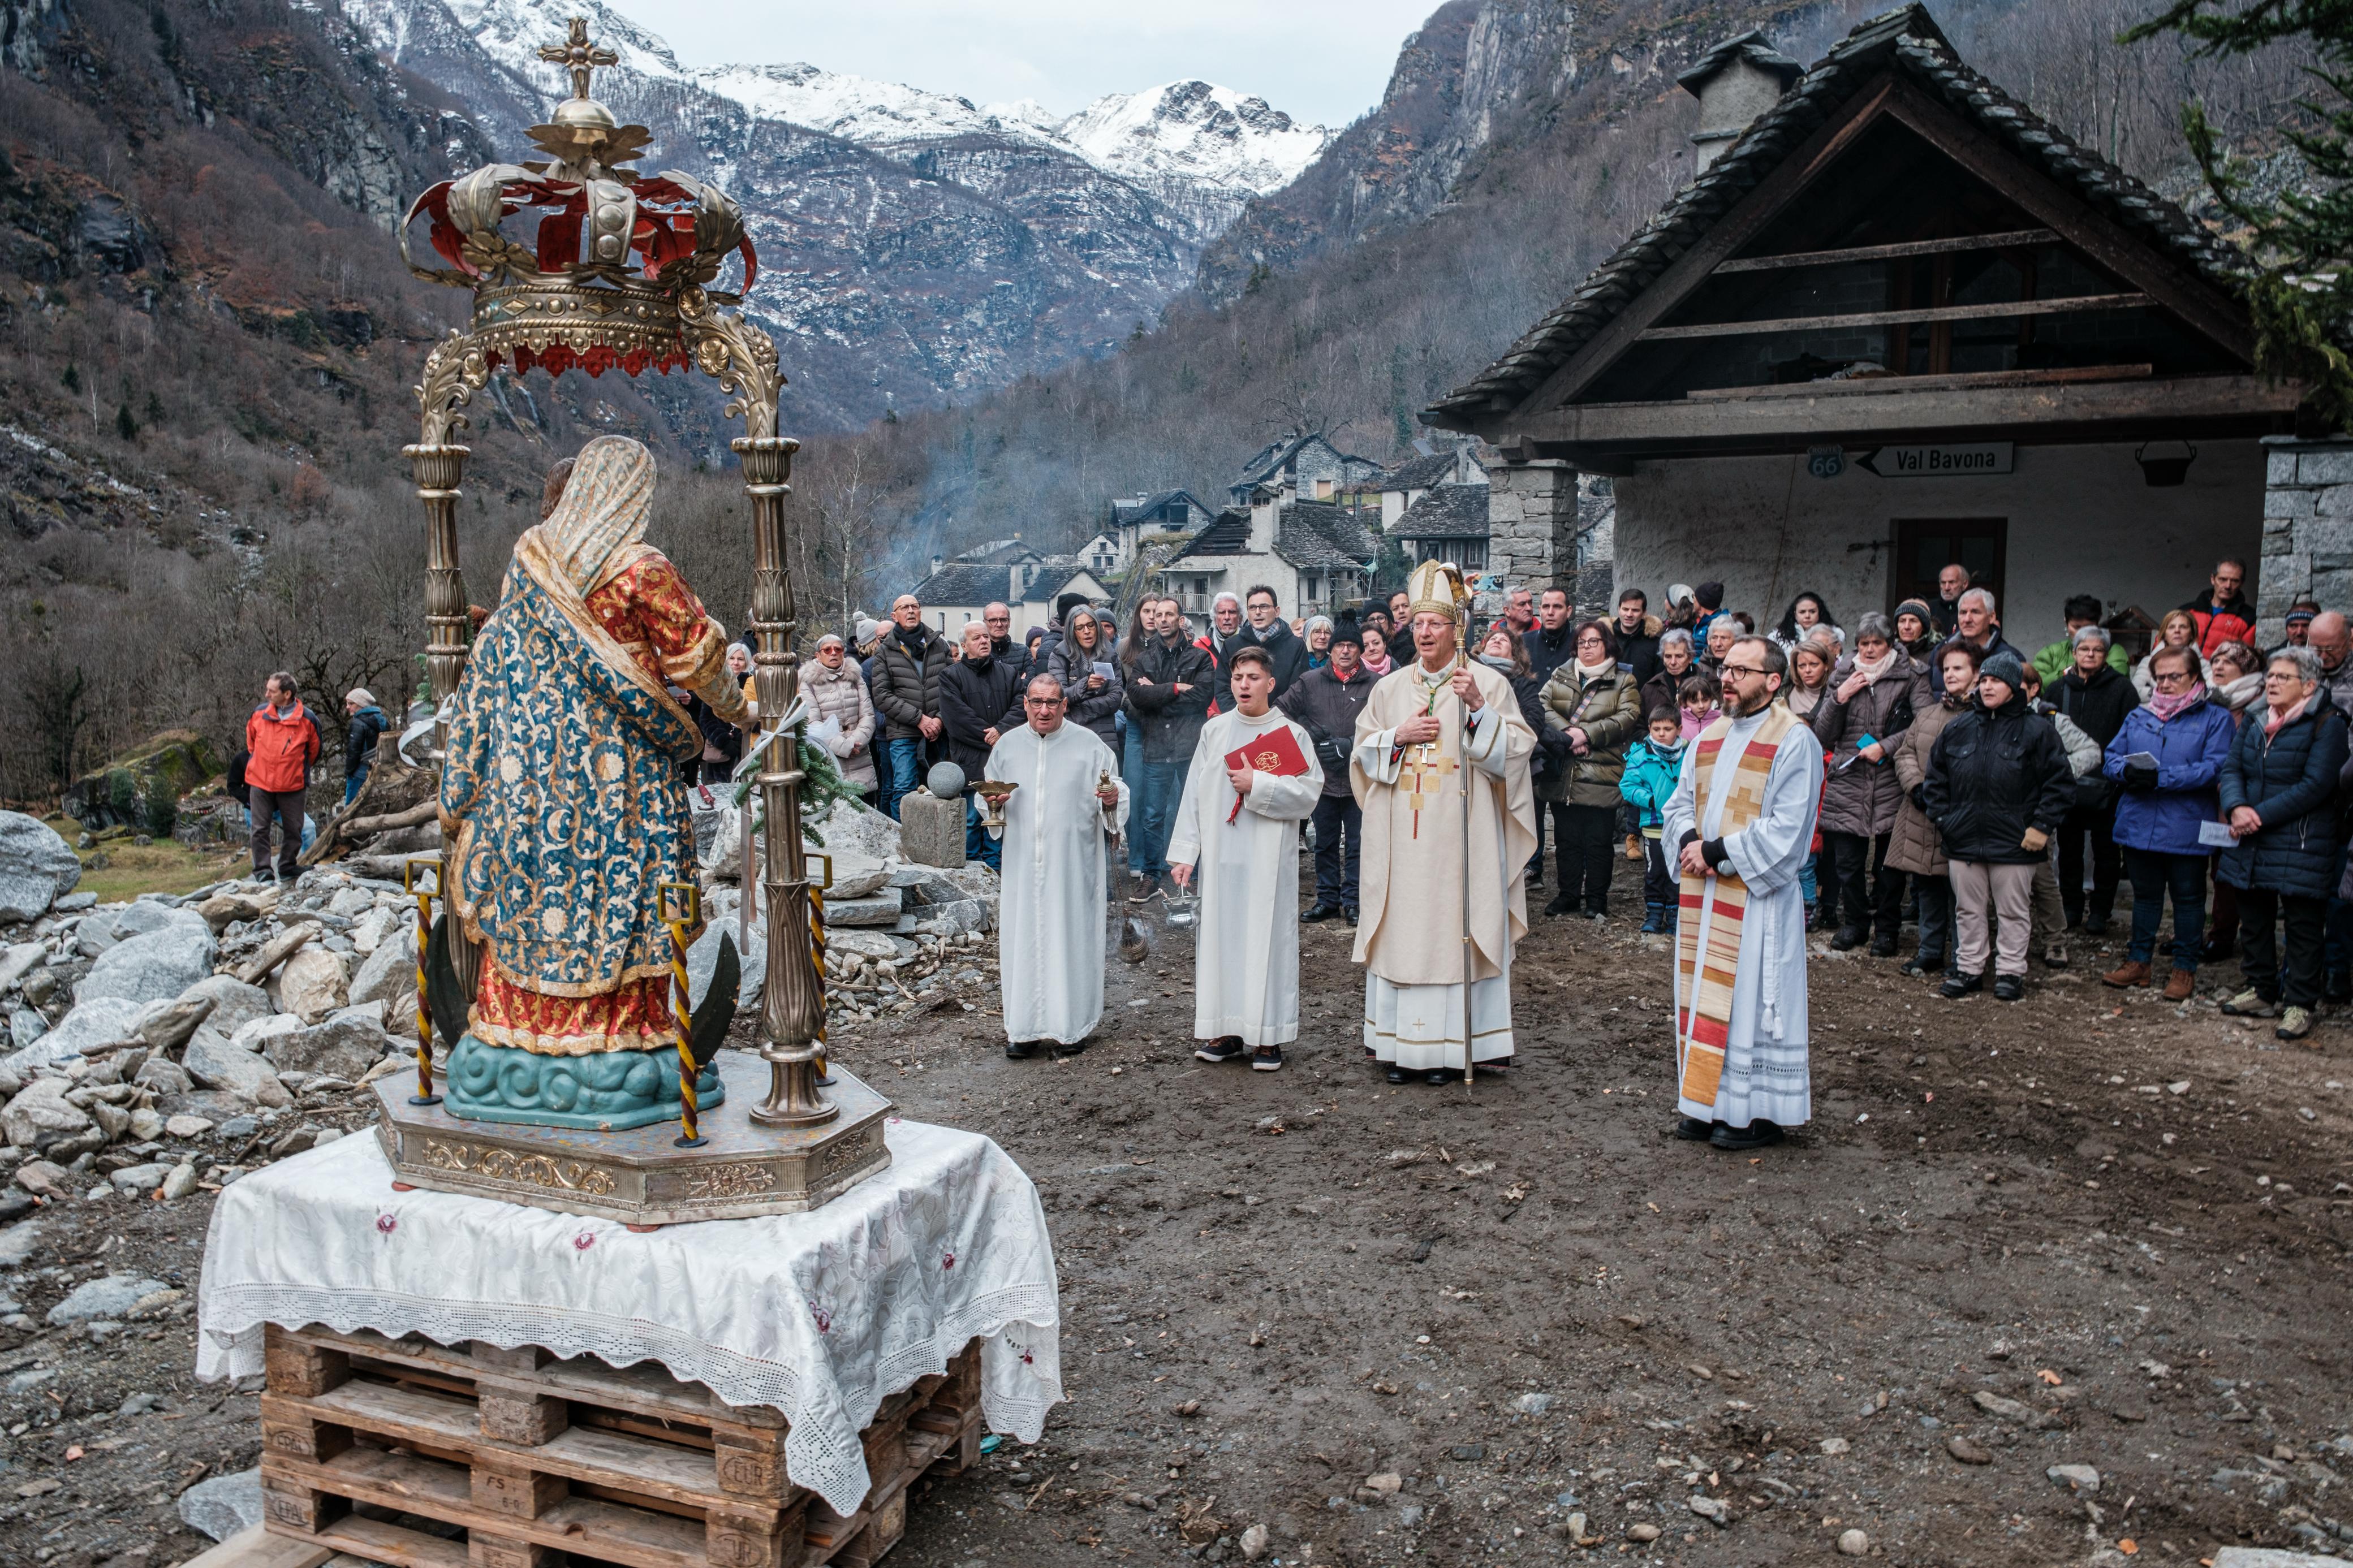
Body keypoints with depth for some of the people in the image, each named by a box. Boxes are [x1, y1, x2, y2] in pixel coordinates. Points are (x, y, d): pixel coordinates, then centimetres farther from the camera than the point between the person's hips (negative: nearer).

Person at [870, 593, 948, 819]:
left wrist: (940, 719, -6)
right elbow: (882, 696, -3)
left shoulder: (939, 645, 10)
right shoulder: (885, 651, 4)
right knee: (904, 790, -10)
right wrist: (919, 719, -10)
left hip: (937, 733, 2)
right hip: (902, 734, -2)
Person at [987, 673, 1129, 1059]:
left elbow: (1115, 791, 3)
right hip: (1023, 863, 2)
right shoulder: (1007, 745, 9)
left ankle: (1071, 1026, 11)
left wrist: (1112, 799, -19)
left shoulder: (1088, 744, 1)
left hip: (1072, 864, -2)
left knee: (1071, 937, 1)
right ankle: (1025, 1027, 12)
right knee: (1023, 938, 3)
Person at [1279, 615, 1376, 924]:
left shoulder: (1375, 685, -5)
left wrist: (1349, 746, -15)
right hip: (1323, 777, 3)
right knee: (1325, 844, 13)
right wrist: (1306, 731, -5)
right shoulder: (1310, 682, 5)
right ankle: (1327, 899, 23)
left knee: (1357, 844, 4)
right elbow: (1283, 710, 9)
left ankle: (1352, 901, 14)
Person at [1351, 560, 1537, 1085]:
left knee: (1453, 930, -3)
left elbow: (1515, 748, -7)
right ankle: (1401, 1044, 10)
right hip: (1402, 838, 3)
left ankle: (1448, 1047, 4)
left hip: (1460, 835, -3)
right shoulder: (1390, 688, 13)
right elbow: (1363, 752, 14)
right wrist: (1400, 737, -4)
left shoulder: (1487, 682, 2)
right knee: (1402, 933, 3)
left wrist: (1478, 708, -20)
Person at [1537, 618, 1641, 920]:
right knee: (1567, 839, 10)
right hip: (1562, 775, 3)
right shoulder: (1560, 676, 13)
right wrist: (1568, 734, -16)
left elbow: (1627, 718, -8)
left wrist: (1587, 734, -17)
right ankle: (1568, 894, 21)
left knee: (1598, 841, 2)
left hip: (1601, 777, -3)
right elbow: (1544, 707, -1)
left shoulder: (1623, 682, 5)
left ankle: (1597, 899, 13)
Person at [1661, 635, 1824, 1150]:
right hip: (1704, 893, 7)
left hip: (1760, 893, -7)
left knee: (1753, 997, -2)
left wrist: (1717, 852, -17)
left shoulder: (1794, 742, -9)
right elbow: (1679, 803, 14)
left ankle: (1761, 1112, 8)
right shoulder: (1709, 738, 13)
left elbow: (1786, 829, -16)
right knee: (1704, 991, 10)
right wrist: (1691, 842, -7)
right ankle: (1709, 1102, 20)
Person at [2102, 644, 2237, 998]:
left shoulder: (2215, 718, -2)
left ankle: (2185, 969, 18)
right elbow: (2112, 756, 9)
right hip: (2138, 824, 4)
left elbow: (2215, 768, -14)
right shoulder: (2138, 717, 13)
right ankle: (2139, 962, 25)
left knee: (2188, 898, 7)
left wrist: (2161, 778, -23)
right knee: (2145, 895, 15)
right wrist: (2127, 771, -15)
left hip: (2186, 831, -4)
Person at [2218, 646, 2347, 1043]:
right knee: (2254, 920, 15)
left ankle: (2299, 1004, 9)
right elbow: (2231, 769, 4)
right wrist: (2237, 807, -16)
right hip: (2251, 844, 6)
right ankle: (2262, 992, 28)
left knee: (2302, 927, 1)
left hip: (2301, 846, -6)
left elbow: (2314, 787, -17)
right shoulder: (2255, 722, 11)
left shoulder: (2327, 725, -9)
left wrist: (2259, 815, -19)